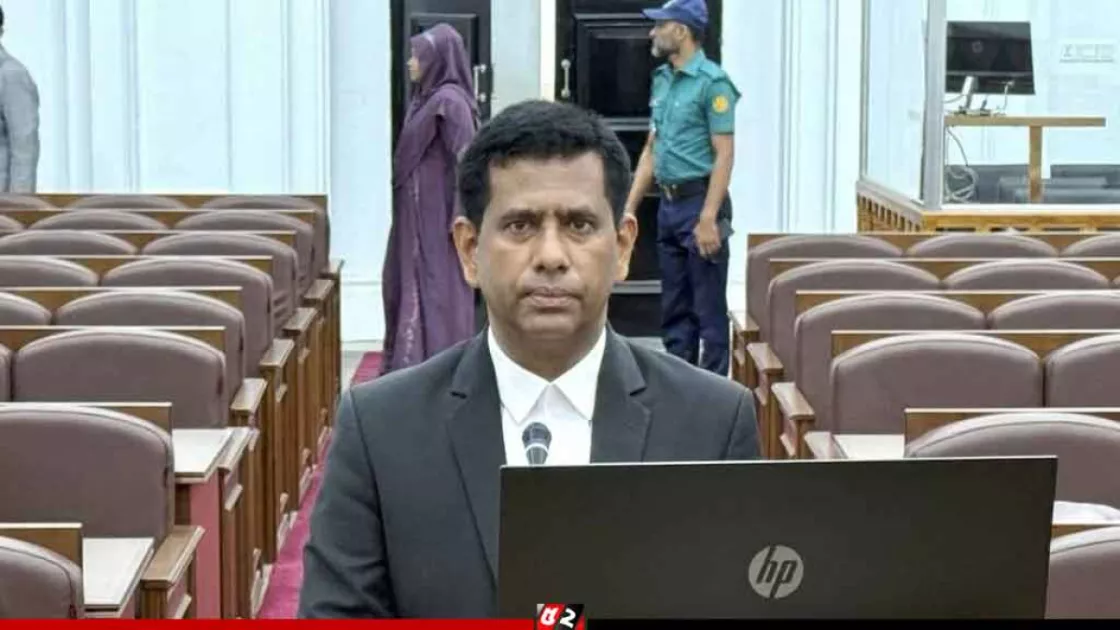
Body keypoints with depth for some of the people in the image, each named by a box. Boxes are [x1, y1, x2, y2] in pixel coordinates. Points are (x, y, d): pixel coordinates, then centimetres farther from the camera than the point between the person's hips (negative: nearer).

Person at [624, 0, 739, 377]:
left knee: (708, 310, -3)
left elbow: (724, 155, -15)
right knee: (674, 308, 13)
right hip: (668, 204, 8)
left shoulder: (712, 82, -12)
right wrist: (628, 208, 15)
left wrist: (708, 218, -21)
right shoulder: (661, 80, 13)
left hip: (699, 204, -8)